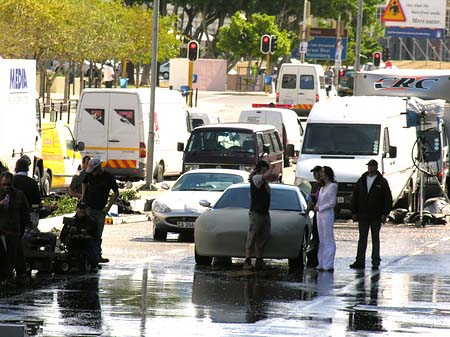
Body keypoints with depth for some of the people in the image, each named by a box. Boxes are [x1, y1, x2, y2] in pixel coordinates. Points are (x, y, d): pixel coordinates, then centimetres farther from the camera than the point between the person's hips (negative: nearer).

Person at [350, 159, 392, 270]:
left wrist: (384, 214, -8)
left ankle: (376, 262, 8)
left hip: (376, 216, -3)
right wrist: (354, 212, 5)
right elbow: (355, 197, 12)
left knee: (375, 239, 4)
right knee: (362, 239, 3)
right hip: (363, 216, 3)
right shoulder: (361, 181, 10)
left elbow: (388, 199, -1)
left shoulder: (382, 182, 1)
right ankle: (360, 261, 3)